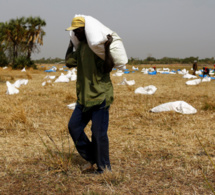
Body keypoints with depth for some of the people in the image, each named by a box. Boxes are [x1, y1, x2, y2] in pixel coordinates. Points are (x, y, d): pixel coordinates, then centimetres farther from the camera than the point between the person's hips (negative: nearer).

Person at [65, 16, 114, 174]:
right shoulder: (80, 46, 12)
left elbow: (108, 68, -20)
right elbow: (69, 62, 15)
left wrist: (107, 48, -30)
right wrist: (71, 44, 18)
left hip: (100, 96, -9)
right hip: (84, 96, 9)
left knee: (99, 132, -4)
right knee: (74, 126, 9)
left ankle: (104, 166, 12)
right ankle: (92, 157, 22)